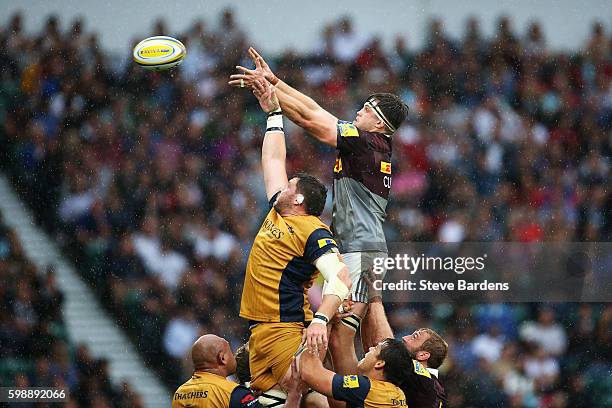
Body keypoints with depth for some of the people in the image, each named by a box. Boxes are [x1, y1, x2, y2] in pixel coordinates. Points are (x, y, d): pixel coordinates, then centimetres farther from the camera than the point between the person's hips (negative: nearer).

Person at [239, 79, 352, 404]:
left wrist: (320, 319, -34)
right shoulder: (277, 215, 17)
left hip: (288, 330, -8)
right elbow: (274, 160, 28)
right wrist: (273, 113, 33)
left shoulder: (313, 232, -7)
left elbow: (341, 279, -20)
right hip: (259, 329, 8)